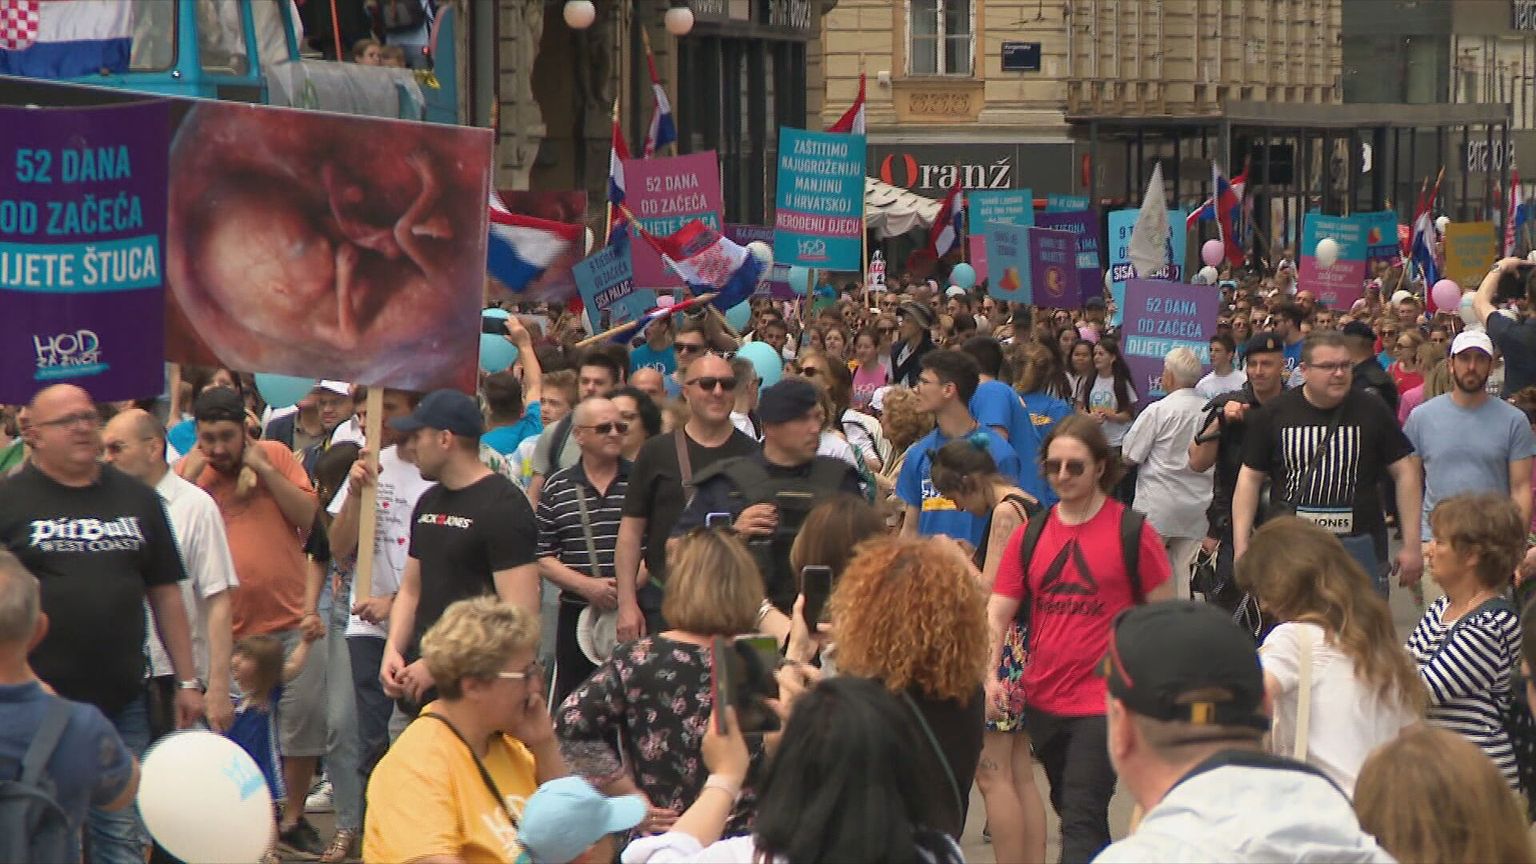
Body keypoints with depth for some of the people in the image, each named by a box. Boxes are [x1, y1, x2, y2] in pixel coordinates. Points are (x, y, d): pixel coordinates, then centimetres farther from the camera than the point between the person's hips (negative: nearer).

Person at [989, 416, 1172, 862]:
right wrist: (988, 675, -12)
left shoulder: (1133, 532, -6)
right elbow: (996, 612, 3)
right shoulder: (1030, 535, 6)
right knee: (1071, 811, 19)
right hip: (1043, 702, 5)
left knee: (1081, 819, -13)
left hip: (1104, 703, -5)